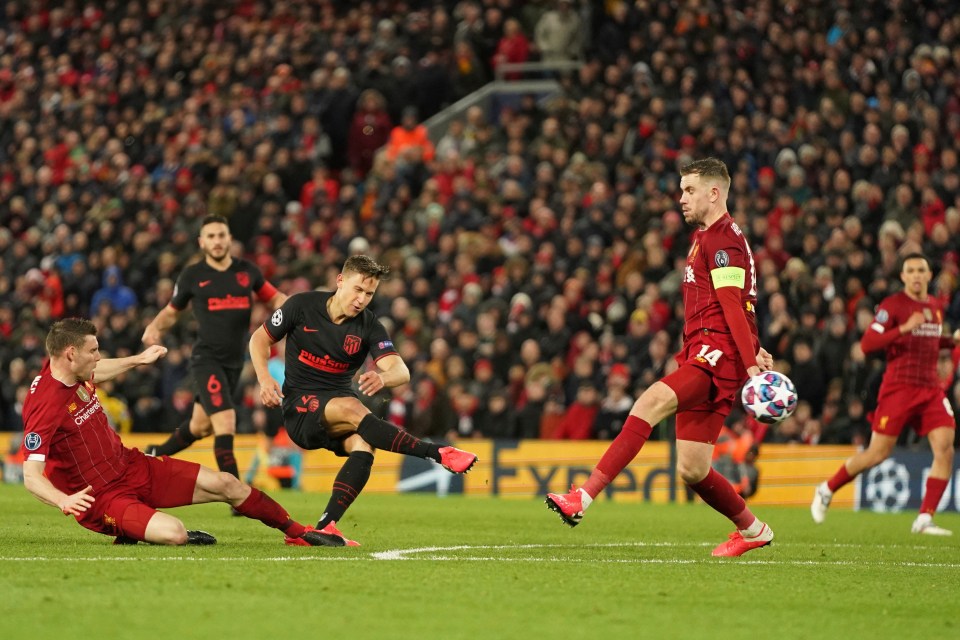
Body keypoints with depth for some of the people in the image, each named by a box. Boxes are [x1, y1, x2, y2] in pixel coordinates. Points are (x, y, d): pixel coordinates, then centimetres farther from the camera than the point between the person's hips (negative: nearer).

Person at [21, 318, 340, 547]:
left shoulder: (72, 373, -2)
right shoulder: (45, 406, -28)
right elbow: (31, 477, -31)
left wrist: (138, 359, 36)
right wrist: (64, 501, -49)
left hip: (131, 465, 8)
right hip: (100, 496, -8)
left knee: (226, 484, 5)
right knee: (173, 533, -32)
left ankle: (298, 532, 24)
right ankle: (129, 531, 3)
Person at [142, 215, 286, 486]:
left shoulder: (247, 271, 5)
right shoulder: (192, 275, -1)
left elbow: (274, 298, 16)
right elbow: (172, 311, 13)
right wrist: (155, 327, -7)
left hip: (235, 361, 5)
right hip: (207, 359, -5)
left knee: (200, 426, 18)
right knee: (225, 425, -19)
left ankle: (157, 454, 46)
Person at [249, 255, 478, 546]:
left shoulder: (369, 326, -4)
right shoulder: (302, 306, -7)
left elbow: (401, 371, -17)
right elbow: (260, 338, 6)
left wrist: (383, 377, -42)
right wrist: (265, 378, -12)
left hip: (340, 402, 3)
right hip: (299, 406, -3)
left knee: (363, 446, -31)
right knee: (352, 409, -34)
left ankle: (325, 527, -32)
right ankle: (439, 454, -39)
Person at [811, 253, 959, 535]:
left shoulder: (935, 306, 14)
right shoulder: (892, 305, -8)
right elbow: (867, 344, -15)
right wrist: (904, 328, -25)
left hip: (930, 388, 6)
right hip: (899, 387, -6)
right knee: (878, 453, -4)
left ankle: (925, 519, -9)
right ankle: (826, 490, 19)